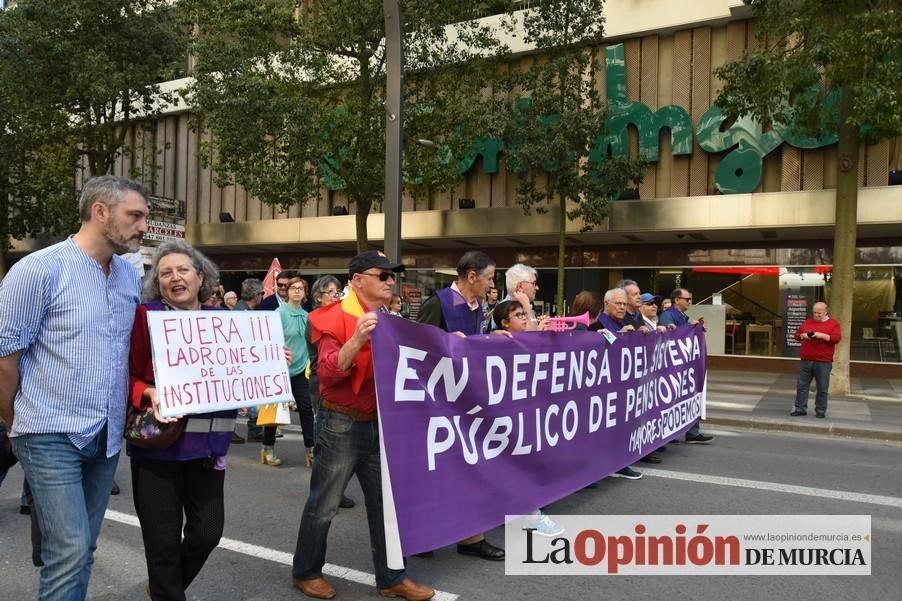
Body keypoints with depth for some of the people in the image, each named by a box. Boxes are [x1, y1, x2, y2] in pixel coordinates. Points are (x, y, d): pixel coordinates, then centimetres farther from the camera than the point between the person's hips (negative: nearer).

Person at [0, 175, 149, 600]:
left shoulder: (132, 276, 7)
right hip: (52, 436, -6)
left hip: (107, 437, 6)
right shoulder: (39, 270, -13)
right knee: (70, 551, -7)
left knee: (81, 550, 15)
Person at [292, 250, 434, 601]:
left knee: (385, 504, 12)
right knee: (324, 505, 8)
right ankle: (306, 572, 28)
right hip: (341, 424, -6)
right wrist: (358, 339, -38)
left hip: (380, 423, 7)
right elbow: (327, 373, -24)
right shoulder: (336, 319, -14)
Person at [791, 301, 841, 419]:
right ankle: (800, 409, 12)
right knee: (802, 385, 5)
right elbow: (796, 334, 14)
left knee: (822, 388, 3)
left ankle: (821, 411, 13)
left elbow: (837, 338, -10)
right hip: (805, 360, 4)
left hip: (823, 362, -4)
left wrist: (822, 335, -21)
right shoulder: (807, 322, 13)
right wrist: (803, 335, -7)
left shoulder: (833, 323, 2)